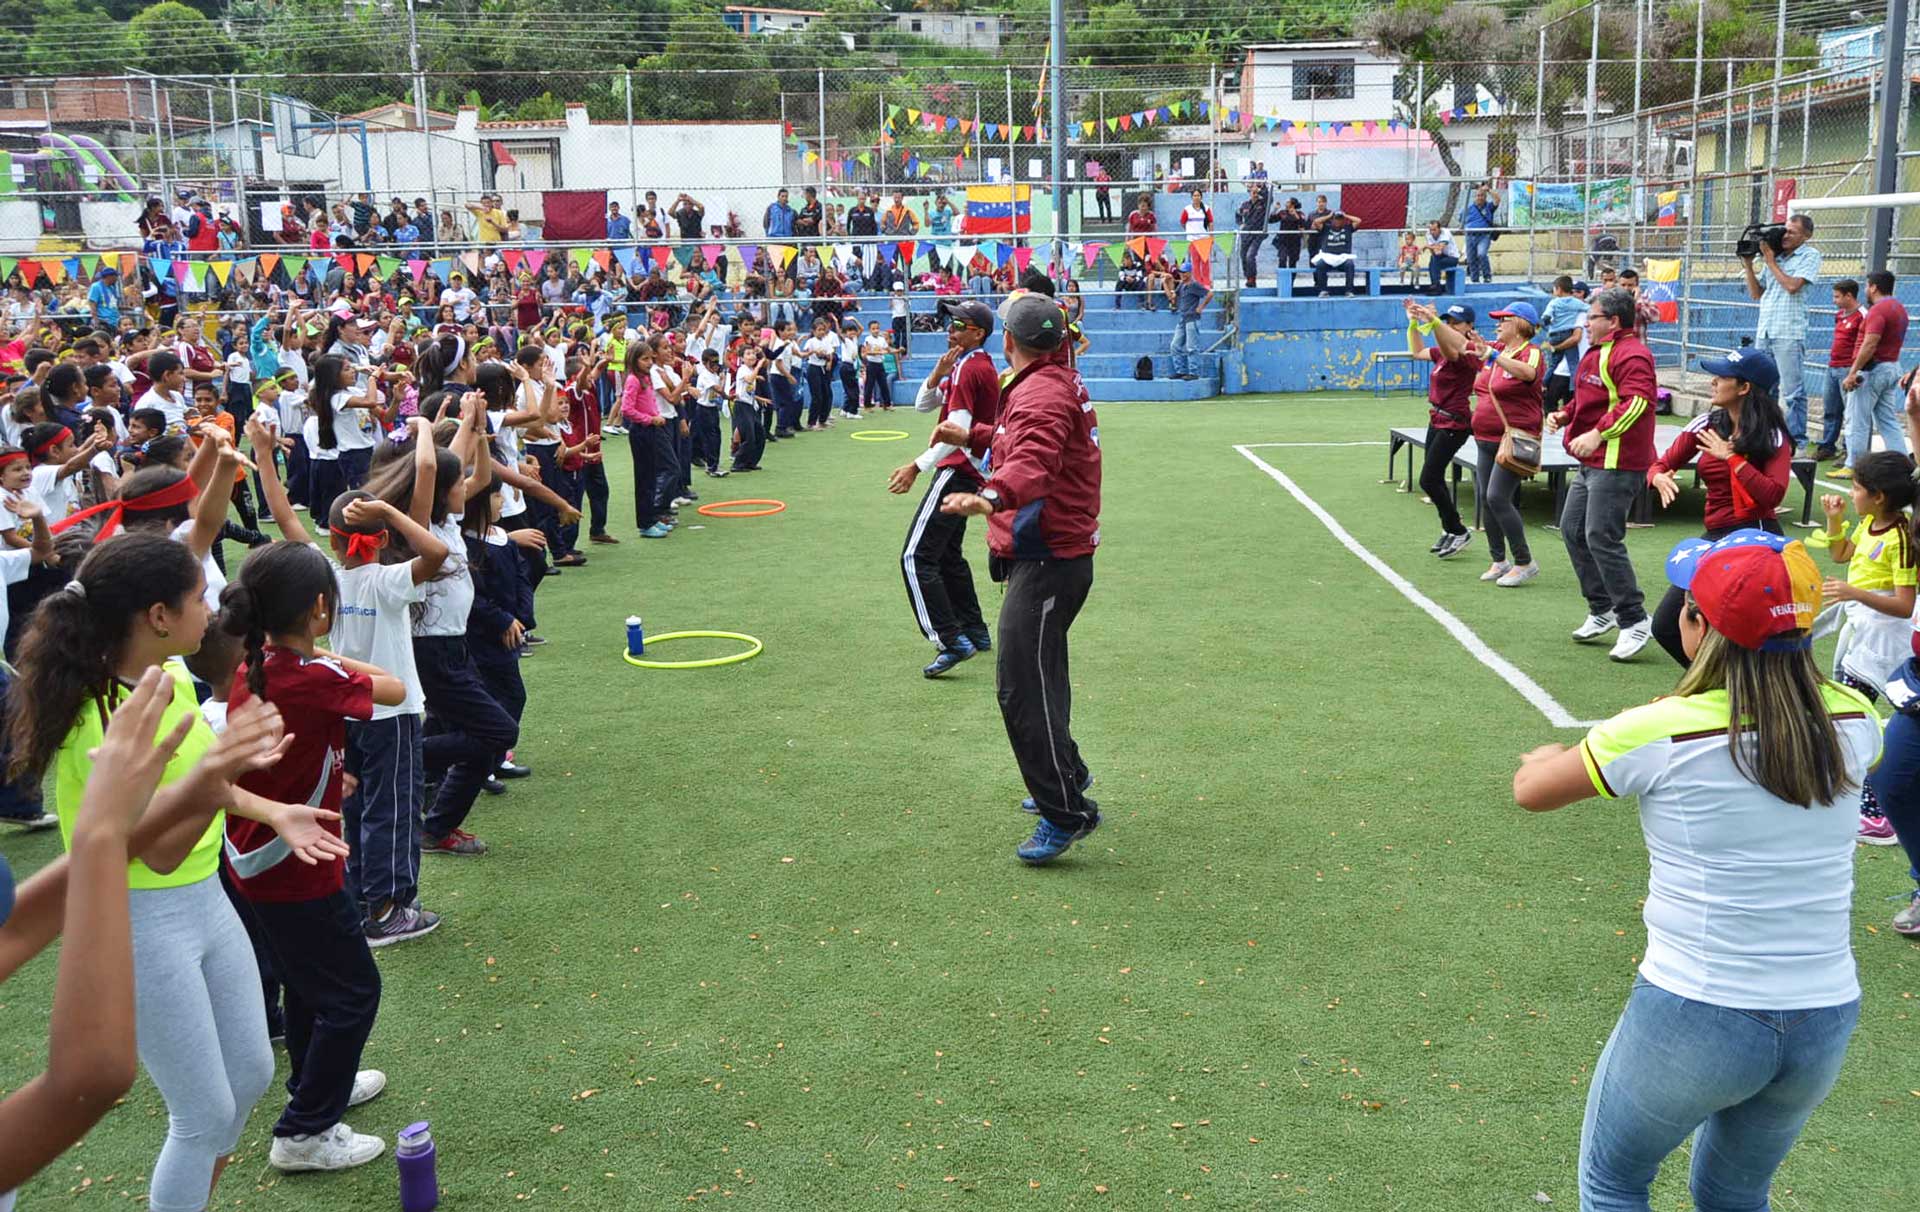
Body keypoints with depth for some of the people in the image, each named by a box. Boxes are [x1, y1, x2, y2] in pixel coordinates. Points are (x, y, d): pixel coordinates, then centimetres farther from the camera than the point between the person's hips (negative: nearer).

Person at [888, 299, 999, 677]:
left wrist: (917, 466, -29)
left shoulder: (968, 368, -15)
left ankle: (951, 642, -19)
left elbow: (957, 430, -25)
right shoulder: (979, 365, 17)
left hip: (957, 471, -11)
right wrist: (939, 372, -4)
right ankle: (975, 631, 29)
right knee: (949, 554, 22)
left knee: (916, 558, -14)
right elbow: (924, 404, 15)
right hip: (969, 471, 11)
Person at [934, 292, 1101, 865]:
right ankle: (1065, 775, 43)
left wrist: (993, 497, -55)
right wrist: (972, 435, 45)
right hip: (1053, 554, 11)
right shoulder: (1057, 380, 16)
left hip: (1047, 561, -11)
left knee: (1022, 686, -14)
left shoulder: (1041, 393, -18)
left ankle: (1065, 813, -10)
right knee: (1039, 674, 25)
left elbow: (1034, 459, -38)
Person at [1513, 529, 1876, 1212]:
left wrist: (1546, 755, 19)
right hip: (1825, 1026, 5)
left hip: (1694, 1020, -4)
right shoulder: (1852, 724, -7)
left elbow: (1530, 790, -2)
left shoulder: (1662, 734, -18)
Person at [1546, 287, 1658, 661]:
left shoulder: (1630, 354, -14)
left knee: (1601, 539, -14)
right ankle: (1602, 610, 24)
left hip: (1617, 465, -11)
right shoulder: (1597, 352, 18)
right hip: (1592, 463, 11)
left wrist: (1598, 433, -34)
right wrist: (1564, 414, 11)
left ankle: (1634, 620, -6)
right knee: (1572, 530, 14)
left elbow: (1637, 401, -27)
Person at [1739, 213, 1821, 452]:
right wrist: (1748, 265, 7)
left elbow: (1792, 286, -13)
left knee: (1793, 392, -5)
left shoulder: (1810, 255, 0)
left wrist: (1770, 261, -4)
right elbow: (1756, 293, 18)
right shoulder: (1777, 255, 17)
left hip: (1789, 334, -6)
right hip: (1764, 331, 6)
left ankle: (1796, 440, -2)